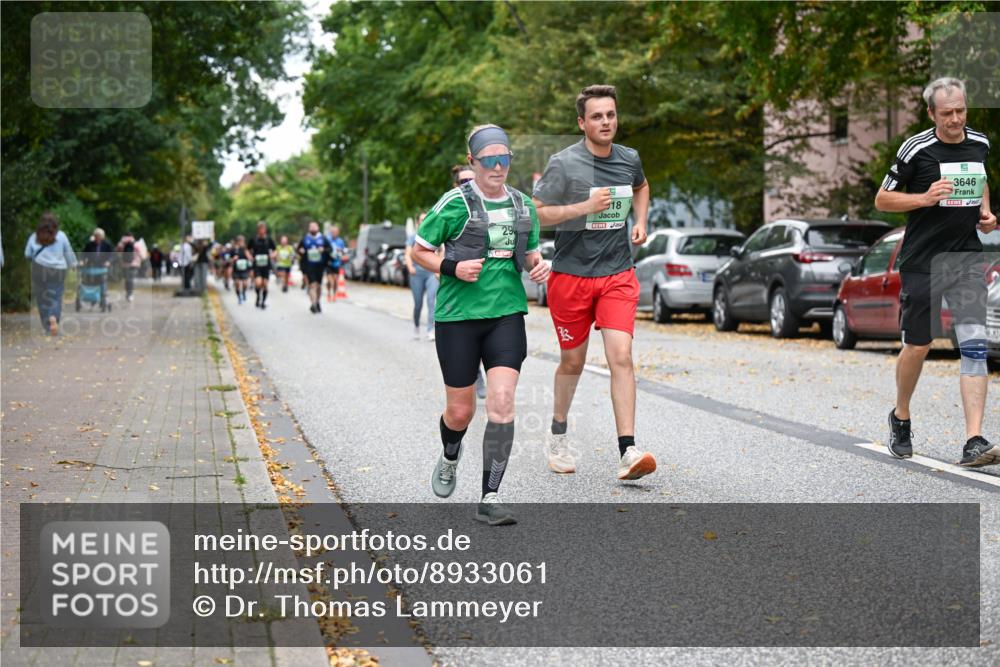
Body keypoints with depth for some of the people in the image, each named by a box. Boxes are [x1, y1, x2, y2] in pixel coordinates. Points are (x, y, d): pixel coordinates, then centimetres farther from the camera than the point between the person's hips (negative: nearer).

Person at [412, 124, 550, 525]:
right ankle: (449, 458, 42)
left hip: (507, 314, 3)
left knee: (502, 403, -13)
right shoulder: (455, 203, -6)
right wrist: (452, 268, -16)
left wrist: (538, 266, -1)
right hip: (458, 315, -3)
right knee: (461, 411, 6)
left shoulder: (522, 204, 8)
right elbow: (419, 251, 1)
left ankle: (490, 497, -7)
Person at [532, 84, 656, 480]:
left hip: (618, 275, 2)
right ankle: (558, 436, 34)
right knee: (573, 361, 9)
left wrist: (640, 222, 11)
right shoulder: (563, 164, -10)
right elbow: (537, 213, -11)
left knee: (621, 357, -12)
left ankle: (627, 452, -16)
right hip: (571, 275, -2)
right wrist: (586, 206, -21)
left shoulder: (629, 160, 5)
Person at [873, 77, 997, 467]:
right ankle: (900, 418, 32)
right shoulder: (916, 149, -9)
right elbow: (882, 200, -3)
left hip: (967, 258, 4)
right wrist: (926, 198, -18)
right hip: (922, 261, -4)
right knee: (918, 347, 4)